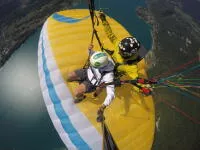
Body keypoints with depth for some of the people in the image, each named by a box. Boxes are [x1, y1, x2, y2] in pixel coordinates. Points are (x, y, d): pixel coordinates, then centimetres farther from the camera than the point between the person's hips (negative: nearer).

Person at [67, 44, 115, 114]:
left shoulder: (108, 76, -41)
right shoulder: (101, 57, -28)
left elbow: (111, 94, -41)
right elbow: (92, 53, -4)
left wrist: (103, 106, -54)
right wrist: (90, 50, -27)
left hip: (92, 83, -5)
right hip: (88, 72, 5)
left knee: (76, 93, -19)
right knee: (69, 77, -2)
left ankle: (81, 97, 21)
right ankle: (81, 81, 30)